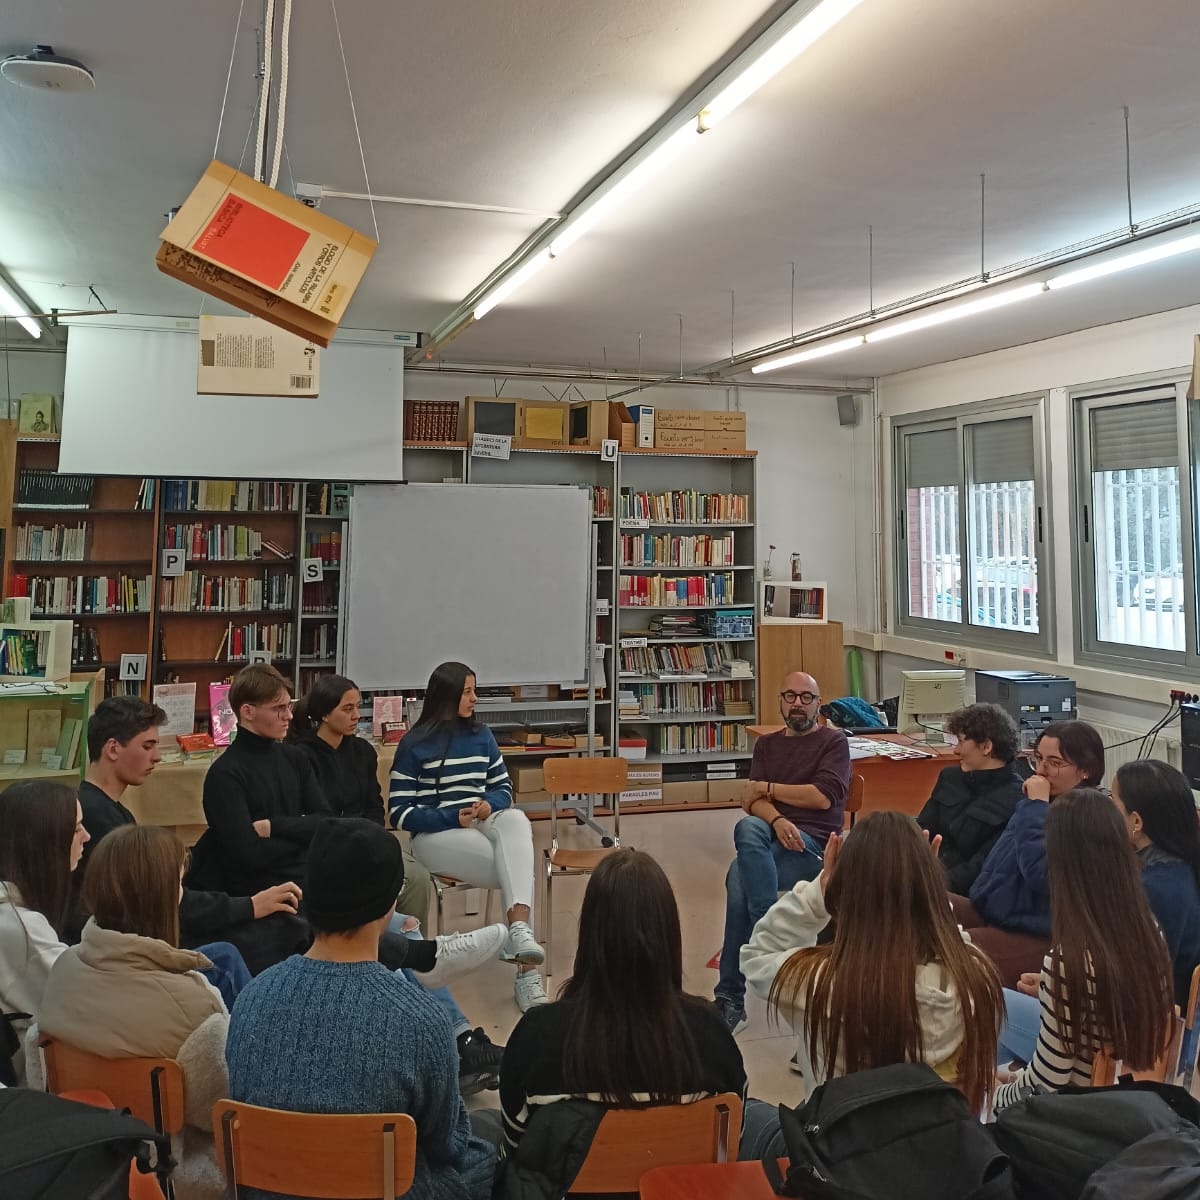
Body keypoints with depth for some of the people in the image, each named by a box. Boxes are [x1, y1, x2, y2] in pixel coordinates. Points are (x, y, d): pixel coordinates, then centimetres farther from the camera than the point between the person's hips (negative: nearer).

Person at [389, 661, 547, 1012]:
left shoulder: (481, 735, 11)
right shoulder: (414, 744, -2)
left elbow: (504, 787, 16)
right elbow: (399, 813, -5)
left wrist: (490, 804, -9)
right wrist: (453, 818, -18)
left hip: (482, 826, 4)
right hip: (435, 835, -4)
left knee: (516, 819, -35)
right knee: (519, 870, -29)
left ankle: (518, 928, -46)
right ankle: (526, 972, -27)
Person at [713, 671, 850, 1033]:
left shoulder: (834, 741, 8)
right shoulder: (766, 745, 22)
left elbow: (823, 797, -8)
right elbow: (752, 801, 8)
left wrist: (767, 788, 0)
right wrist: (777, 820, -15)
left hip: (814, 842, -4)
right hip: (771, 838, 4)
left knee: (741, 876, -31)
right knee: (747, 828, -35)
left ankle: (731, 997, -24)